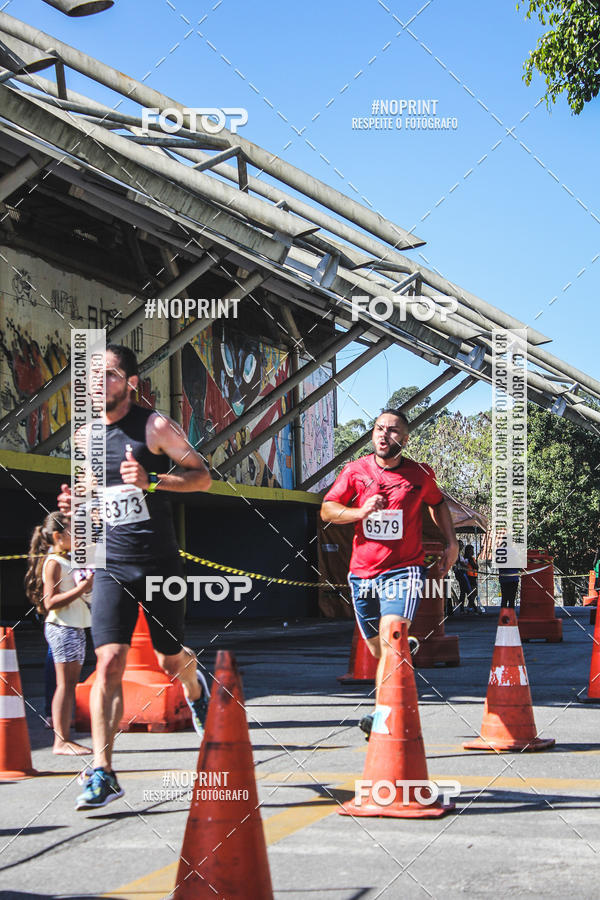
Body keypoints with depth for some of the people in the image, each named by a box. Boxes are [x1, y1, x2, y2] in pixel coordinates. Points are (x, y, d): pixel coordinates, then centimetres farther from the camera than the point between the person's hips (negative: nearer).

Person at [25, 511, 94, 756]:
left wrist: (87, 584, 13)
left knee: (70, 683, 8)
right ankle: (60, 741, -9)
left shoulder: (67, 562, 19)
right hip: (61, 628, -10)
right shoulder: (52, 563, -10)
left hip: (75, 627, 10)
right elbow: (50, 602, -18)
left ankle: (65, 738, 10)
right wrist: (80, 589, -21)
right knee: (65, 683, -10)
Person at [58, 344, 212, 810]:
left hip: (159, 563, -3)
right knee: (108, 663, -11)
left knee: (171, 662, 10)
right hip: (111, 566, 3)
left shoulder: (154, 426, -8)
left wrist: (152, 481, -21)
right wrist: (76, 503, 1)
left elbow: (203, 476, -5)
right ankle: (103, 773, -10)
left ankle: (195, 684, 49)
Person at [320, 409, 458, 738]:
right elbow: (326, 510, 3)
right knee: (379, 650, 9)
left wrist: (451, 542, 13)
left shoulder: (420, 475, 3)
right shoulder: (355, 470, 4)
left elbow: (438, 503, 23)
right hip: (362, 573, 3)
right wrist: (359, 511, -15)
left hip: (404, 571, -3)